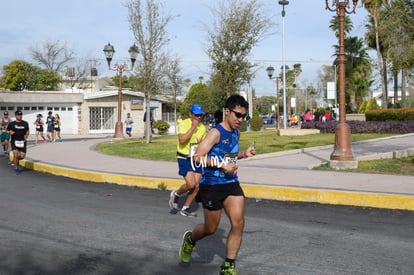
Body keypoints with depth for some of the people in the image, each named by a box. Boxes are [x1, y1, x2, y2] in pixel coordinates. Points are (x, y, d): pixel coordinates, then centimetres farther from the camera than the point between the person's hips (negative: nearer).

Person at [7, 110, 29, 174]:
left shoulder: (25, 123, 7)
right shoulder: (11, 124, 2)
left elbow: (27, 131, 17)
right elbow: (7, 131, 13)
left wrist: (26, 136, -3)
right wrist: (10, 132, -9)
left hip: (22, 141, 2)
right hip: (14, 141, -2)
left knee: (22, 156, -5)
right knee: (15, 154, -17)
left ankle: (15, 160, 30)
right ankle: (16, 168, 1)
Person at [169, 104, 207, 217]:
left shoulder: (202, 127, 7)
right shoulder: (184, 124, -11)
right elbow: (182, 140, -26)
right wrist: (193, 127, -25)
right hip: (184, 158, -6)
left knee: (196, 186, 1)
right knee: (191, 184, -16)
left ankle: (185, 209, 16)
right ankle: (175, 194, 14)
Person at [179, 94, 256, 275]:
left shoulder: (236, 133, 7)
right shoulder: (216, 132, -17)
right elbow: (198, 157, -23)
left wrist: (244, 154, 4)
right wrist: (222, 165, -26)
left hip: (231, 184, 6)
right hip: (212, 186, -6)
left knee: (238, 223, -6)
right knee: (210, 229, 7)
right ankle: (190, 240, 41)